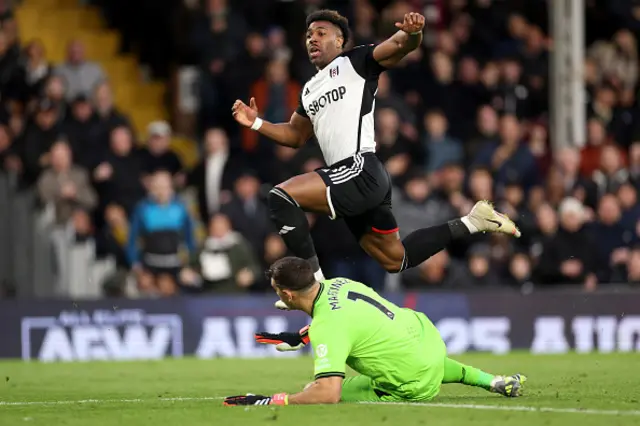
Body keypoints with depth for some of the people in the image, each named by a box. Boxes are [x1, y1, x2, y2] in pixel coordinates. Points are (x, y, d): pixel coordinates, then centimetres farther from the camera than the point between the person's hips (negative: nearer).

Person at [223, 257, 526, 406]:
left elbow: (328, 393, -37)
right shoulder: (337, 284, -2)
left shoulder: (326, 329, -28)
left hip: (416, 386, -8)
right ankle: (496, 383, 34)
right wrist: (301, 338, 18)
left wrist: (272, 401, -32)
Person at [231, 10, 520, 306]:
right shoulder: (309, 90, 24)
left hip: (362, 171, -9)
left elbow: (402, 45, -11)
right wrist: (256, 123, 21)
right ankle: (471, 223, 28)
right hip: (348, 180, 9)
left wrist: (412, 33, -35)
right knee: (395, 260, 15)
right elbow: (296, 136, 35)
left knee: (281, 198, -22)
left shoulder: (354, 62, 2)